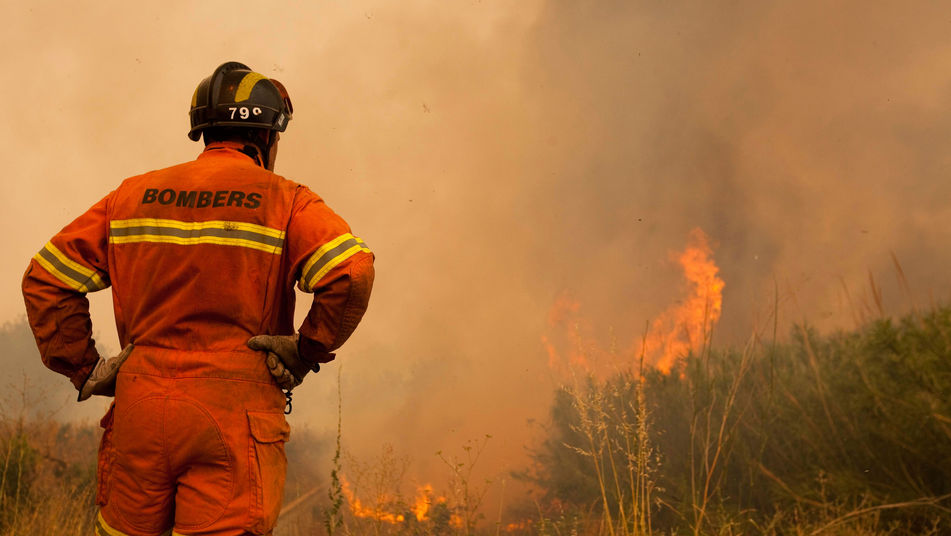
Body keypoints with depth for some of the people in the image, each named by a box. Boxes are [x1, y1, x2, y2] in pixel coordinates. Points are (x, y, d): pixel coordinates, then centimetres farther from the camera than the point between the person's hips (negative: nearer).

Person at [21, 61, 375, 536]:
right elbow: (352, 273, -16)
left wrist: (83, 368, 11)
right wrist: (308, 351, -3)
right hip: (234, 419, -4)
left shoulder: (134, 196, 13)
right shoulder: (282, 201, 0)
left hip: (140, 409, 4)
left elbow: (46, 278, 11)